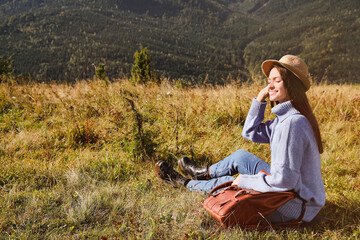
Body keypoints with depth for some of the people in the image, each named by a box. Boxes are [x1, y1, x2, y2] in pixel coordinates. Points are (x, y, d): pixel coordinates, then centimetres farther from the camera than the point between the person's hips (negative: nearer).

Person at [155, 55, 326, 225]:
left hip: (297, 208, -8)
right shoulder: (285, 116, 4)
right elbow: (251, 133, 14)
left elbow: (284, 180, -28)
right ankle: (203, 174, 41)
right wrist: (259, 100, 0)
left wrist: (245, 180, -15)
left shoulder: (293, 123, -27)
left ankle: (185, 183, 32)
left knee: (226, 183, 5)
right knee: (240, 156, 16)